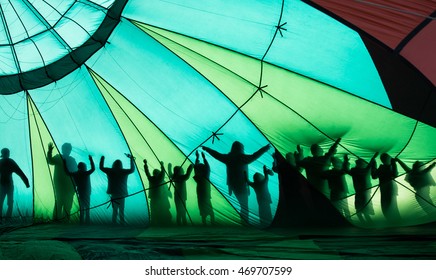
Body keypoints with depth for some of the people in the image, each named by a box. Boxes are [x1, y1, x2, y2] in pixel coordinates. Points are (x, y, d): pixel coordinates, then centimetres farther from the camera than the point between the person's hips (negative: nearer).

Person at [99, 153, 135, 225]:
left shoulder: (110, 171, -2)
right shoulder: (124, 172, -7)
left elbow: (101, 167, 11)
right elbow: (132, 169, 7)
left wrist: (102, 159, 25)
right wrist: (131, 159, 15)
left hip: (113, 193, 2)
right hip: (121, 194, -2)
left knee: (115, 209, 12)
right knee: (121, 209, 2)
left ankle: (114, 222, 13)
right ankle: (122, 222, 0)